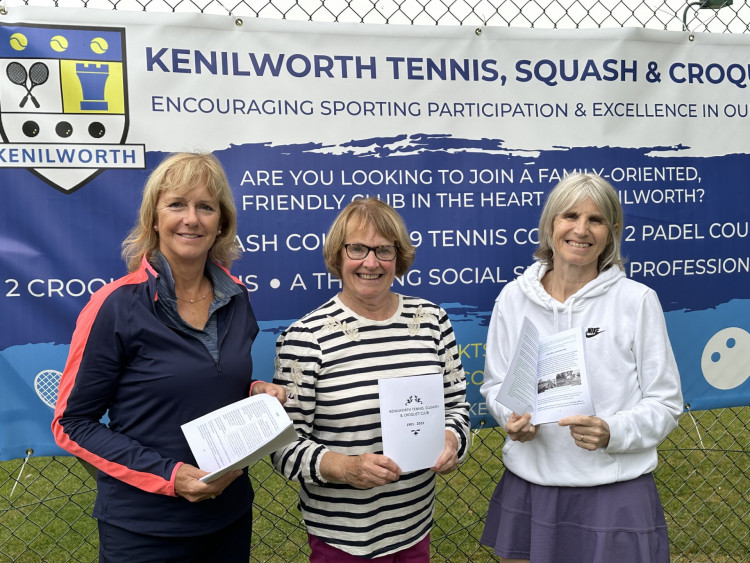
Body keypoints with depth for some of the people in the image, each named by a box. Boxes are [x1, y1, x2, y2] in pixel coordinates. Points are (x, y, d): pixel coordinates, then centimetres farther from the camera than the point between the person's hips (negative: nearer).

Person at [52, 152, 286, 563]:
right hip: (144, 530, -4)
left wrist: (258, 392, -7)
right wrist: (167, 475, -19)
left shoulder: (236, 299, -1)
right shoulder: (116, 306, -15)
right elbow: (73, 424, -10)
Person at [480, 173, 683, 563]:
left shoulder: (638, 300, -6)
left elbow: (665, 404, -2)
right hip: (527, 488, 3)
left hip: (614, 495, -2)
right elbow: (495, 384, 10)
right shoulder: (514, 297, 1)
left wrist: (612, 432, -20)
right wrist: (512, 416, -11)